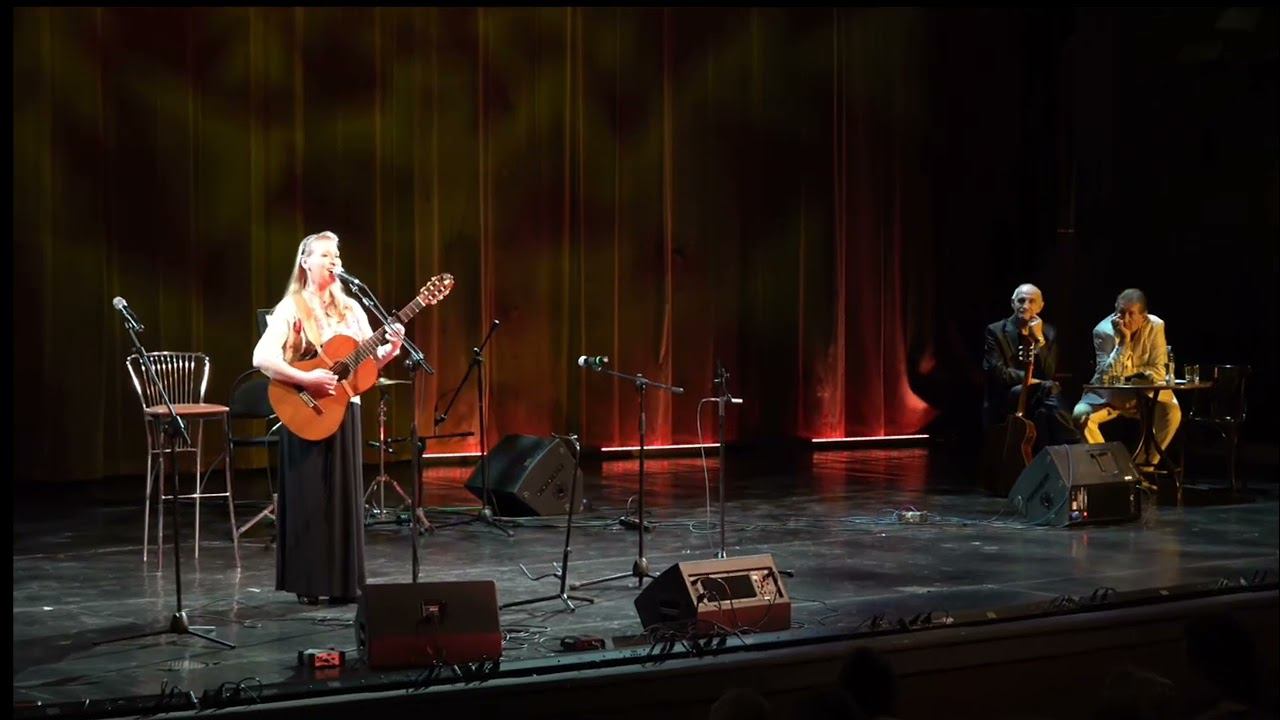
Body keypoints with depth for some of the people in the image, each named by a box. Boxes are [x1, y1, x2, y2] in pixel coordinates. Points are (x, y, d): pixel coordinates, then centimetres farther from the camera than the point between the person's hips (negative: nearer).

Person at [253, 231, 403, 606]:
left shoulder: (350, 309, 10)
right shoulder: (291, 308, -7)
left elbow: (368, 361, 11)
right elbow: (262, 358, -18)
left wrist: (391, 348, -8)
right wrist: (306, 379, -25)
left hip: (344, 409, 5)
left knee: (345, 494, 6)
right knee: (309, 495, -1)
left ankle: (343, 581, 13)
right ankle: (309, 582, 7)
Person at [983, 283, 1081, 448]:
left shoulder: (1048, 333, 12)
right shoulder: (996, 331, 3)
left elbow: (1048, 375, 0)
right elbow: (997, 373, -10)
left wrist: (1039, 339, -8)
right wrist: (1033, 380, -17)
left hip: (1037, 397, 2)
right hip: (1004, 402, -2)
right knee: (1048, 388, -31)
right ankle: (1070, 446, -29)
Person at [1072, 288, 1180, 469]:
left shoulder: (1155, 327, -14)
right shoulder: (1103, 331, -19)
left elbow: (1158, 371, -14)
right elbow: (1107, 376, -27)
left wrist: (1126, 373, -21)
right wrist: (1123, 341, -33)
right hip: (1108, 394, -1)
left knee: (1172, 412, -27)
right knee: (1081, 414, -27)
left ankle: (1144, 466, -10)